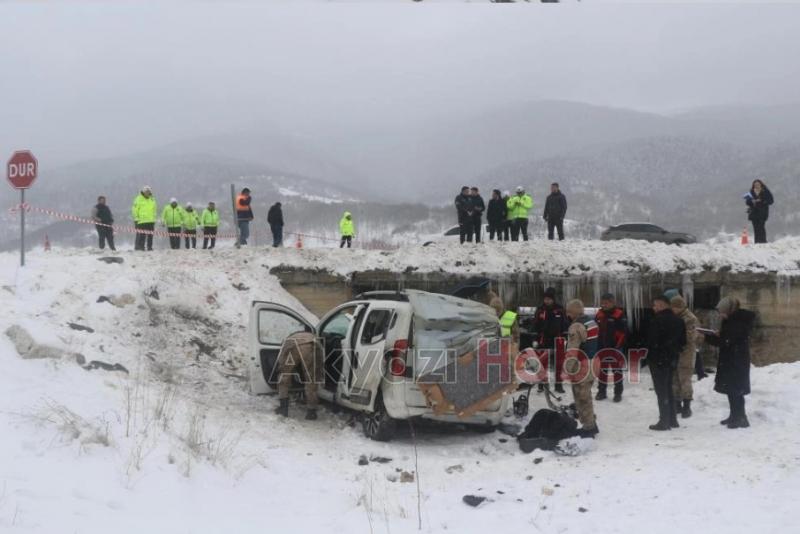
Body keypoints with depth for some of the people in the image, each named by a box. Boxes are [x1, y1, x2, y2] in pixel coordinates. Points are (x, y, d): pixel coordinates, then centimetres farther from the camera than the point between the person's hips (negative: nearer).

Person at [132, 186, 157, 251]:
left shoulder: (152, 199, 14)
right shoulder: (139, 199, -2)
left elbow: (154, 209, 23)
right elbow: (134, 209, -3)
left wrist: (154, 218, 17)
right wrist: (136, 219, -8)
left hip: (151, 221, 5)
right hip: (141, 221, -5)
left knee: (150, 236, 6)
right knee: (141, 236, -8)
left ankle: (149, 247, 12)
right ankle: (138, 248, -4)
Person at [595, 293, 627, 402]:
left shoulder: (619, 314, -10)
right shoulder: (599, 314, 6)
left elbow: (623, 332, -12)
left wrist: (618, 346, -15)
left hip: (615, 347, -5)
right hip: (602, 347, 5)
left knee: (617, 370, 4)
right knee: (602, 369, 11)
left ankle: (618, 393, 11)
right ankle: (601, 391, 21)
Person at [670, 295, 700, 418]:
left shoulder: (690, 319, -11)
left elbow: (690, 337, -19)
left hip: (686, 354, -7)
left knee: (685, 380, -6)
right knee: (674, 380, 12)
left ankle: (687, 407, 2)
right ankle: (677, 405, 23)